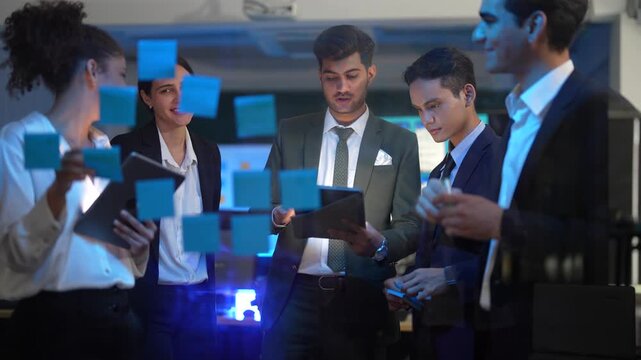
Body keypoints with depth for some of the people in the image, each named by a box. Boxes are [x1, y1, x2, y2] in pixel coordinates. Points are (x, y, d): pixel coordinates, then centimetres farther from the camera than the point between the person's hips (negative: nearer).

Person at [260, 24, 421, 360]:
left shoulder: (400, 142, 6)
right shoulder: (290, 133, 10)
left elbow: (411, 224, 4)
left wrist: (381, 245, -18)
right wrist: (277, 215, -14)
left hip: (362, 301, -1)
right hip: (294, 295, 1)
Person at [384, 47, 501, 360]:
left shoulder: (503, 158, -10)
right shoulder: (439, 173, 19)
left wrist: (451, 276, -22)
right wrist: (406, 286, 2)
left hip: (476, 333, -8)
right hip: (431, 331, 8)